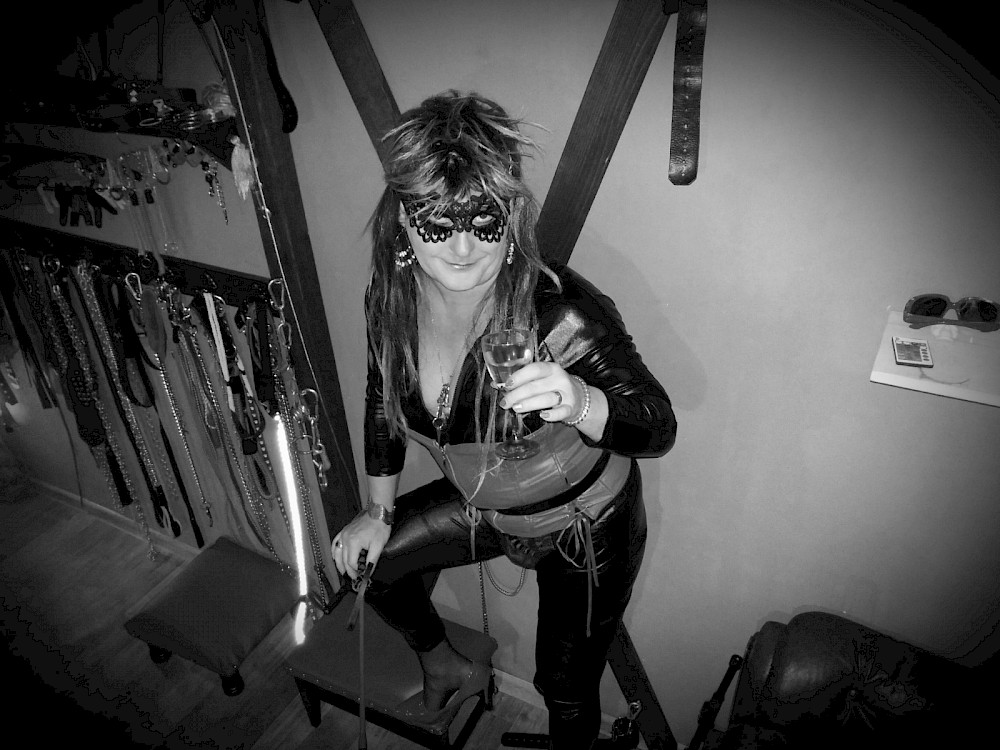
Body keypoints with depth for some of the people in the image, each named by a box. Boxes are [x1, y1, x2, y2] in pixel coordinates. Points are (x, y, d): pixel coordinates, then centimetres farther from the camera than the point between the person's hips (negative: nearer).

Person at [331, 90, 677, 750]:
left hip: (585, 526, -5)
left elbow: (660, 429, -29)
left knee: (566, 693, 13)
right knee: (361, 560, 18)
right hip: (480, 506, 6)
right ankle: (450, 670, 44)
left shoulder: (561, 311, -34)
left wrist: (579, 402, -50)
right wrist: (379, 511, 7)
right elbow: (385, 398, 2)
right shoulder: (391, 299, -16)